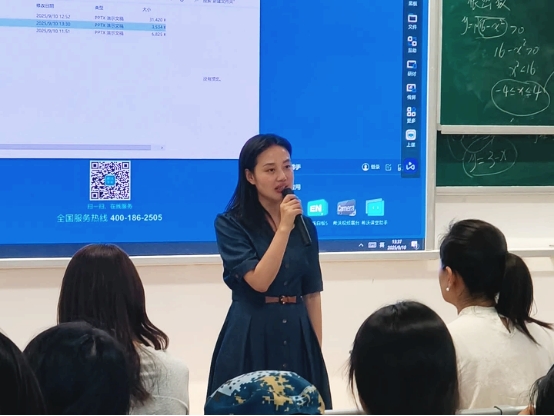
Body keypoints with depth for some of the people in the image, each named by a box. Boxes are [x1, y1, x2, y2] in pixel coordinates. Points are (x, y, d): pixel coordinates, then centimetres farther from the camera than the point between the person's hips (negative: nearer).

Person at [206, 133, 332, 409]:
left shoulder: (305, 226, 9)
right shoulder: (230, 224, -6)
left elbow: (312, 294, 10)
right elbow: (259, 281, -16)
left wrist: (317, 350, 7)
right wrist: (284, 228, -17)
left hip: (297, 335, 4)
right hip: (250, 337, -4)